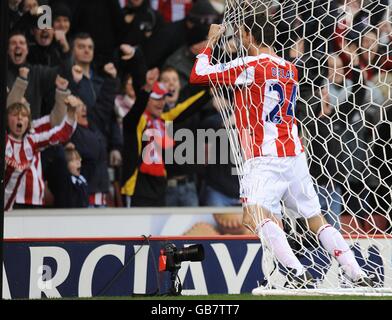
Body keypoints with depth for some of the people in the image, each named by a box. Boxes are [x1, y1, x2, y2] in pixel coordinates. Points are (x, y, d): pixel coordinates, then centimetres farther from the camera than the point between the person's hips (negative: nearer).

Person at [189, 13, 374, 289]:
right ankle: (358, 275, 8)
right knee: (316, 218, 13)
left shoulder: (249, 66, -7)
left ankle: (298, 274, -37)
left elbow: (197, 76, -4)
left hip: (265, 158, -7)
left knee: (254, 214, -21)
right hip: (295, 155, 7)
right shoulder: (290, 69, 14)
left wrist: (211, 41, 11)